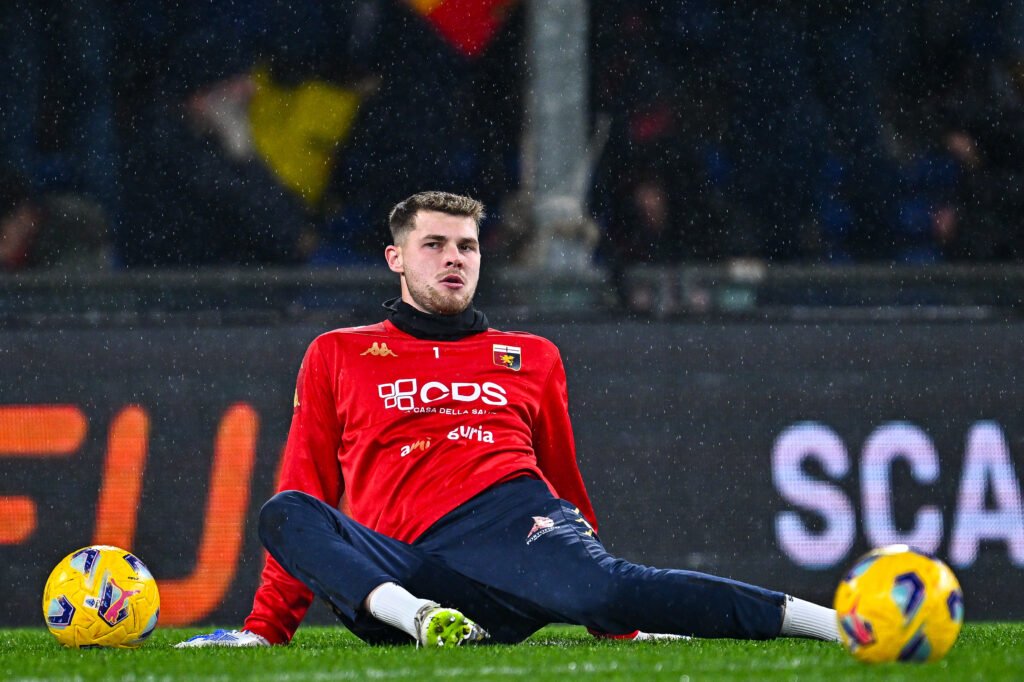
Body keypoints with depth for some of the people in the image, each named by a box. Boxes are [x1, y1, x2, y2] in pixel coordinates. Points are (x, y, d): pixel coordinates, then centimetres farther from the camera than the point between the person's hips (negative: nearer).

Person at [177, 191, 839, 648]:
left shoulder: (531, 359, 26)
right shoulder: (338, 356, 23)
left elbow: (568, 488, 31)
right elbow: (306, 498, 24)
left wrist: (620, 626, 29)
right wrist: (268, 628, 16)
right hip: (408, 564, 1)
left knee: (602, 588, -35)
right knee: (284, 518, -28)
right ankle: (415, 617, -50)